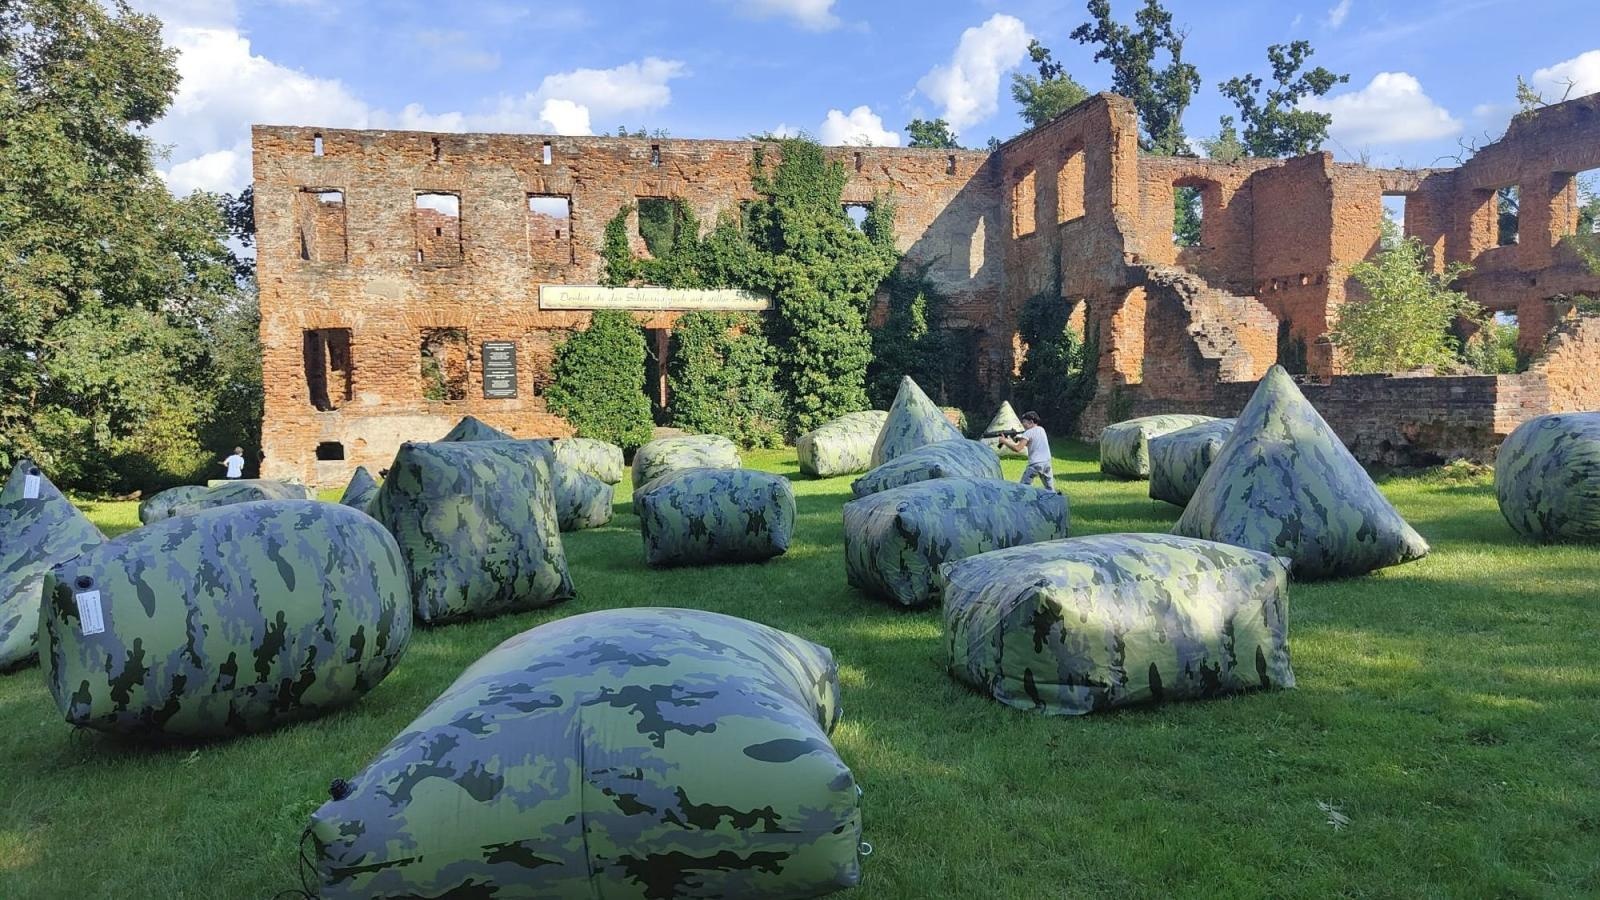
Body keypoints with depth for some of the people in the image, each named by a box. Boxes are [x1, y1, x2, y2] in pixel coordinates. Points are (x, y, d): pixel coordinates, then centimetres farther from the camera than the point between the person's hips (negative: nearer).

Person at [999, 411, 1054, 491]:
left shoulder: (1028, 433, -8)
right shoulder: (1041, 430, 13)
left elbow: (1018, 449, -17)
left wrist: (1004, 441, -9)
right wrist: (1018, 438, 9)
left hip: (1035, 464, -7)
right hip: (1047, 463, 7)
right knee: (1050, 490, 16)